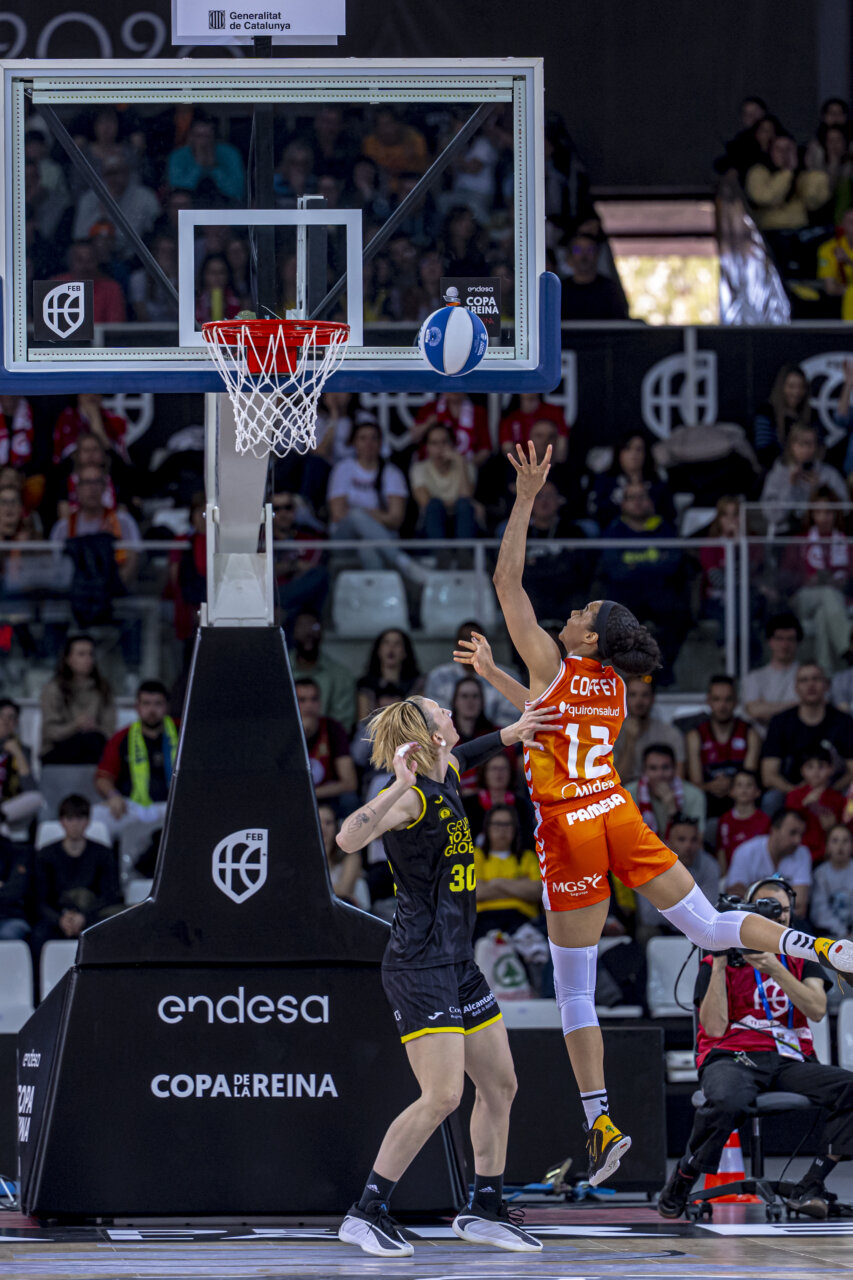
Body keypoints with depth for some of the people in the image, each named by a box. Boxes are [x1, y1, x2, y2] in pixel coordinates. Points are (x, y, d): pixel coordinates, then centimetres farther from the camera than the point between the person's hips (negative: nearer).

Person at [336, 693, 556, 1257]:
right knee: (442, 1096, -15)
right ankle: (366, 1213, -9)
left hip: (458, 964, 10)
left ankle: (485, 1209, 24)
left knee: (501, 1084, 13)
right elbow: (349, 839, -34)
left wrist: (508, 735, 32)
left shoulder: (447, 775, 10)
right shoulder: (413, 797, -17)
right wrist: (401, 787, -39)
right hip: (420, 966, -10)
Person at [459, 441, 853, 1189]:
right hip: (620, 818, 6)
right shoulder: (611, 689, 12)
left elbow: (507, 582, -8)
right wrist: (492, 675, 36)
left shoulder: (551, 666, -8)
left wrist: (526, 501, -9)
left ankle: (601, 1121, -5)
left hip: (571, 832, -6)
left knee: (574, 990, -1)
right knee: (711, 928, 9)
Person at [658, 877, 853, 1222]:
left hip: (790, 1060, 3)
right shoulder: (718, 963, 10)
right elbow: (714, 1027, -3)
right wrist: (720, 964, -6)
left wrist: (773, 969, -11)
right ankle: (680, 1184, -15)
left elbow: (817, 1010, -1)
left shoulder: (801, 958, 19)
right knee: (725, 1102, -40)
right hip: (734, 1059, -3)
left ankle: (810, 1187, -21)